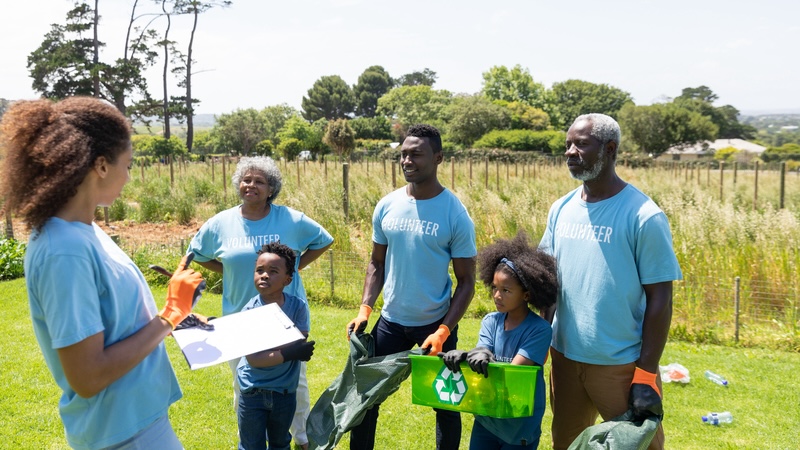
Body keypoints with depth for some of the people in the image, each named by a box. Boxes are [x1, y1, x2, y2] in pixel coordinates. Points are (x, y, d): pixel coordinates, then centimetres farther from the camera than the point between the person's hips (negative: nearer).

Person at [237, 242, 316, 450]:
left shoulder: (298, 306, -12)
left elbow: (300, 346, -17)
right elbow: (253, 359, -22)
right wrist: (290, 353, -30)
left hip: (285, 390, 2)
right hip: (253, 392, -1)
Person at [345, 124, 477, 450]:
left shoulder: (456, 214, -13)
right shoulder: (387, 207, -3)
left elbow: (466, 281, -9)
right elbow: (377, 263, 8)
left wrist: (443, 332, -19)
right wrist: (365, 309, -5)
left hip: (436, 324, -3)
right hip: (391, 321, 3)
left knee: (445, 403, 11)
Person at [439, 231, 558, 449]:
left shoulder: (539, 329, -15)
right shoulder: (490, 322, -2)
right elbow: (482, 356, -14)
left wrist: (487, 363, -41)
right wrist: (462, 357, -36)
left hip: (521, 425, -4)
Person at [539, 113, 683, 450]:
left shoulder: (644, 216, -13)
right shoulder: (561, 209, 3)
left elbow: (660, 298, -13)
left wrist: (646, 375, -15)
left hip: (622, 364, -5)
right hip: (564, 358, 5)